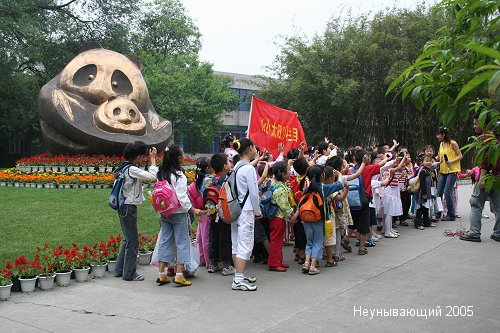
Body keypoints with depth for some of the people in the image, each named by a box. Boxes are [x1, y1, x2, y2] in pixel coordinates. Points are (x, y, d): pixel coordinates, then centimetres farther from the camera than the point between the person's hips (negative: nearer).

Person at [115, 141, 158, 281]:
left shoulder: (126, 167, 9)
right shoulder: (132, 169, -20)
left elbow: (145, 175, 18)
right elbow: (153, 176, -26)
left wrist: (149, 159, 9)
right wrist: (153, 158, -15)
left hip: (125, 208, 10)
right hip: (129, 208, -10)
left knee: (128, 239, 21)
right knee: (132, 242, 0)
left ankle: (120, 269, 29)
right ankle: (129, 273, 10)